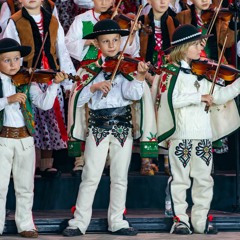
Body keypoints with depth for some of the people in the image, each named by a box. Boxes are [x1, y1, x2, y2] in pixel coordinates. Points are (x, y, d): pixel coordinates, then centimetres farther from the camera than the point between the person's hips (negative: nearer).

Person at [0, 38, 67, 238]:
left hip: (25, 138, 2)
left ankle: (25, 225, 18)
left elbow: (45, 104, -7)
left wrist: (54, 84, -19)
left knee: (25, 186, 9)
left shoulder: (27, 83, 3)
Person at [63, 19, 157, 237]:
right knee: (91, 177, -2)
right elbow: (78, 99, -2)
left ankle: (117, 222, 14)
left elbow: (131, 93, -13)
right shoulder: (90, 69, 4)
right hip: (98, 127, -1)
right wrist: (94, 86, -18)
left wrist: (139, 77, -30)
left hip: (123, 126, 1)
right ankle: (79, 222, 2)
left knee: (120, 178, 5)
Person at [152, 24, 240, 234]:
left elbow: (219, 95, 13)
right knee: (180, 179, 0)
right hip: (181, 136, -6)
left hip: (204, 136, 6)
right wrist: (198, 97, -21)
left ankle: (201, 220, 15)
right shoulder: (172, 72, -4)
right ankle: (180, 220, 6)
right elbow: (171, 99, -19)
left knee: (204, 179, 8)